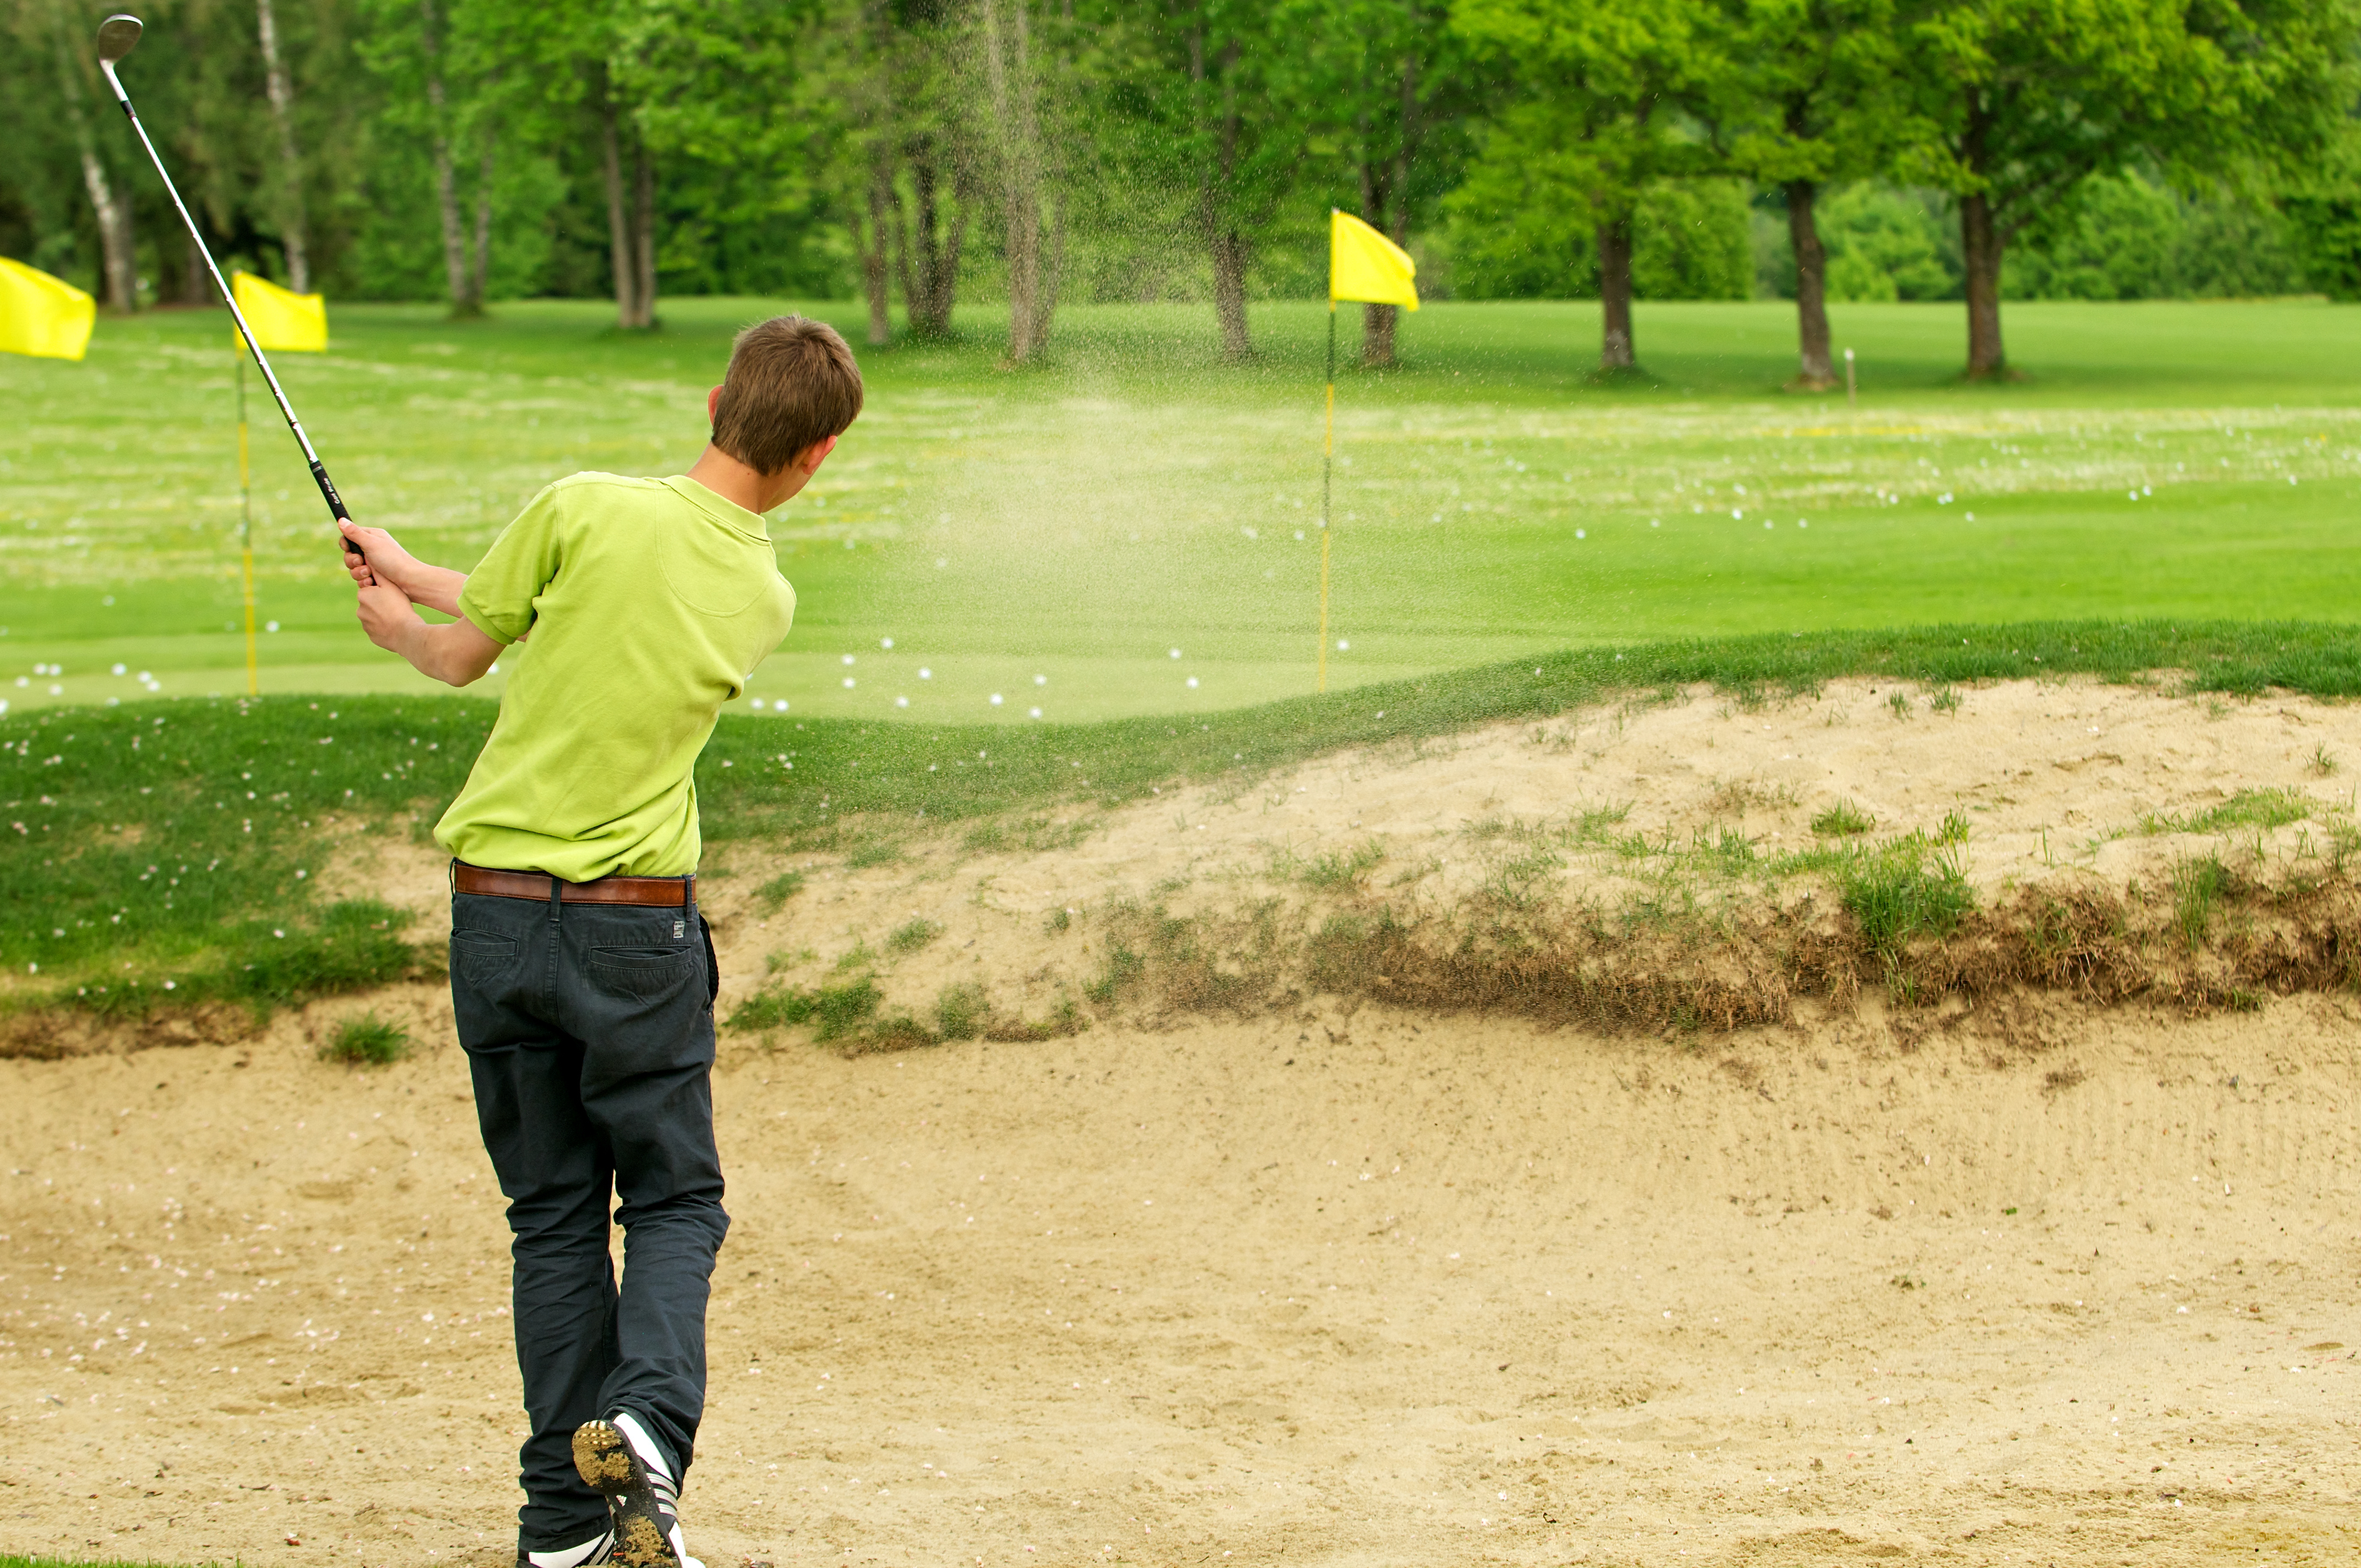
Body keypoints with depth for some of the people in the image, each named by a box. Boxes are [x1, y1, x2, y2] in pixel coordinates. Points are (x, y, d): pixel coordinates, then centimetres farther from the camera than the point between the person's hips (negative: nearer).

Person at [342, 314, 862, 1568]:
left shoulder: (587, 510, -10)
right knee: (673, 1197, 12)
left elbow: (463, 655, 1)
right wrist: (413, 578, 23)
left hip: (497, 911, 1)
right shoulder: (764, 600, 0)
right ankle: (647, 1423, -16)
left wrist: (398, 626, 25)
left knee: (553, 1212, 10)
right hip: (635, 927, 0)